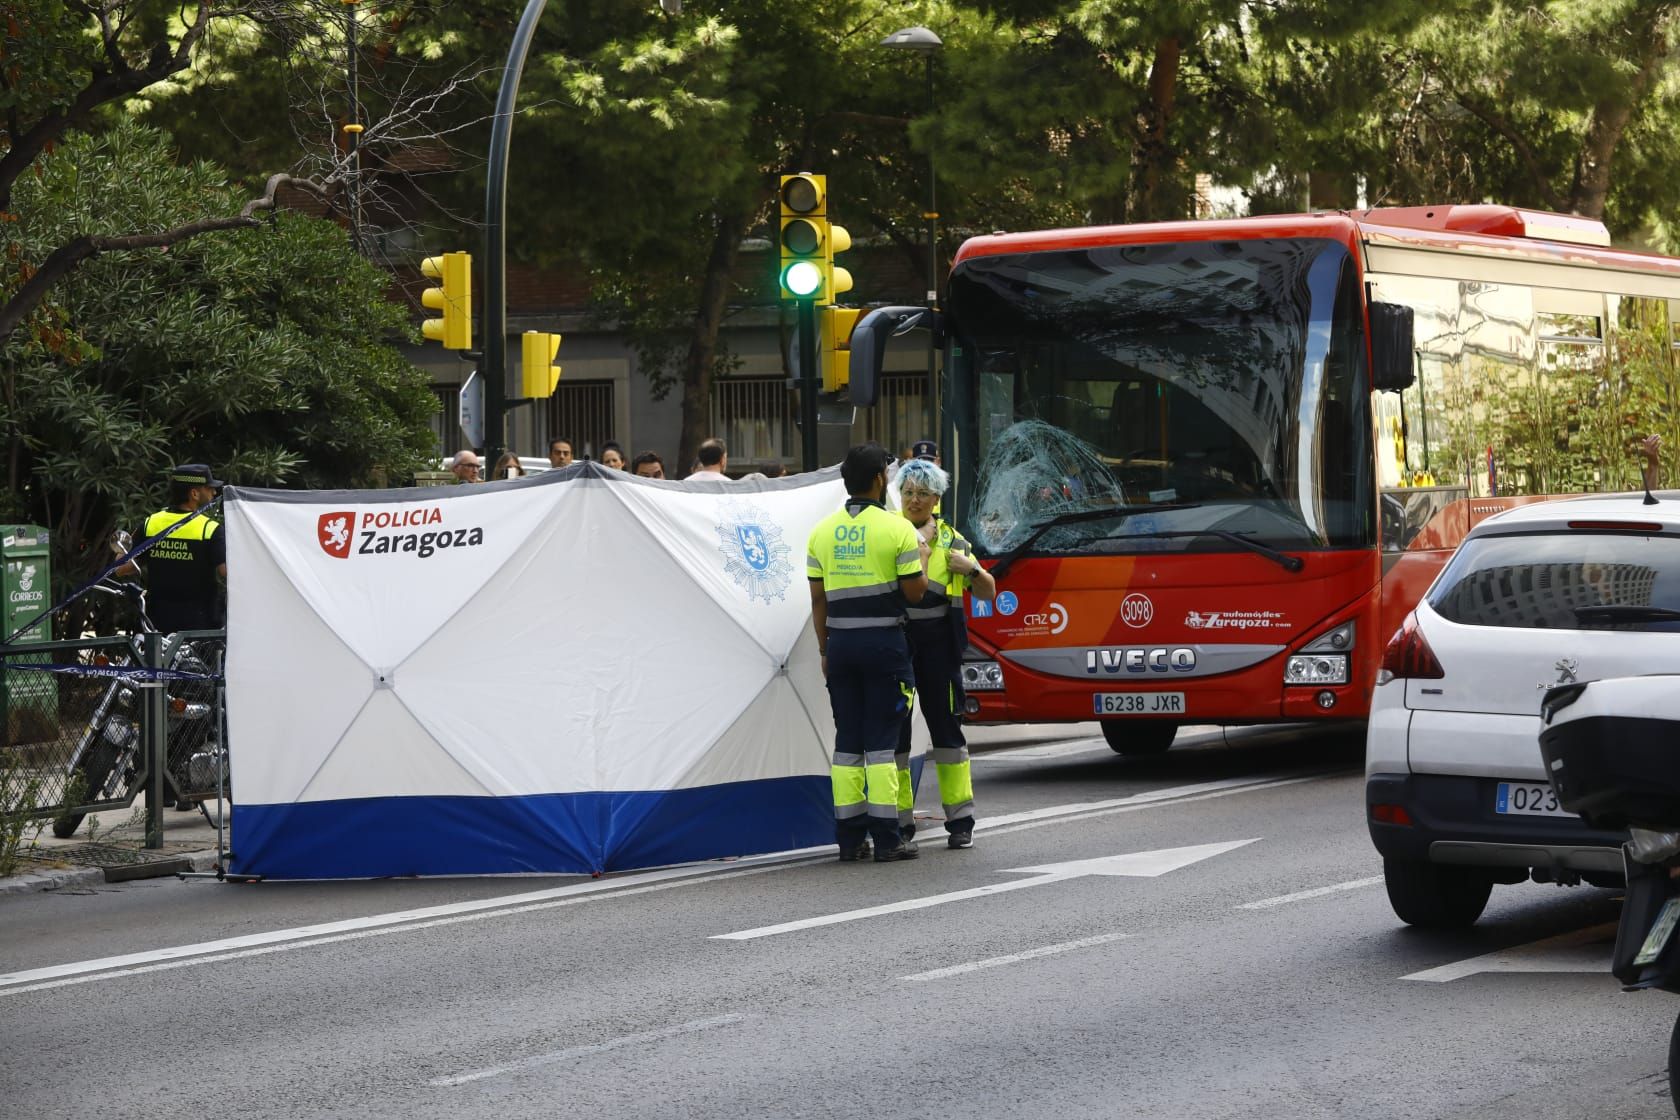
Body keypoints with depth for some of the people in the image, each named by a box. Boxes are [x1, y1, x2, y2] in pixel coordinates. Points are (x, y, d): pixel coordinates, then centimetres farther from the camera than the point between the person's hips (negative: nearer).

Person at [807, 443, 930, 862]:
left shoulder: (822, 532, 5)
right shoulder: (897, 529, -8)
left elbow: (818, 598, 7)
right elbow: (915, 591, -6)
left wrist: (824, 649, 15)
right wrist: (921, 557, 12)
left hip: (840, 641, 4)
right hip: (884, 641, -4)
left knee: (847, 740, 9)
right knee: (881, 740, -2)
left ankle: (849, 838, 8)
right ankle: (886, 838, -3)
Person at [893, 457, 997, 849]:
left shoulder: (950, 538, 10)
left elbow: (988, 592, 12)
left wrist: (970, 568, -8)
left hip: (937, 643, 1)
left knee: (946, 725, 2)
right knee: (893, 727, 1)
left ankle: (960, 820, 8)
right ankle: (900, 822, 8)